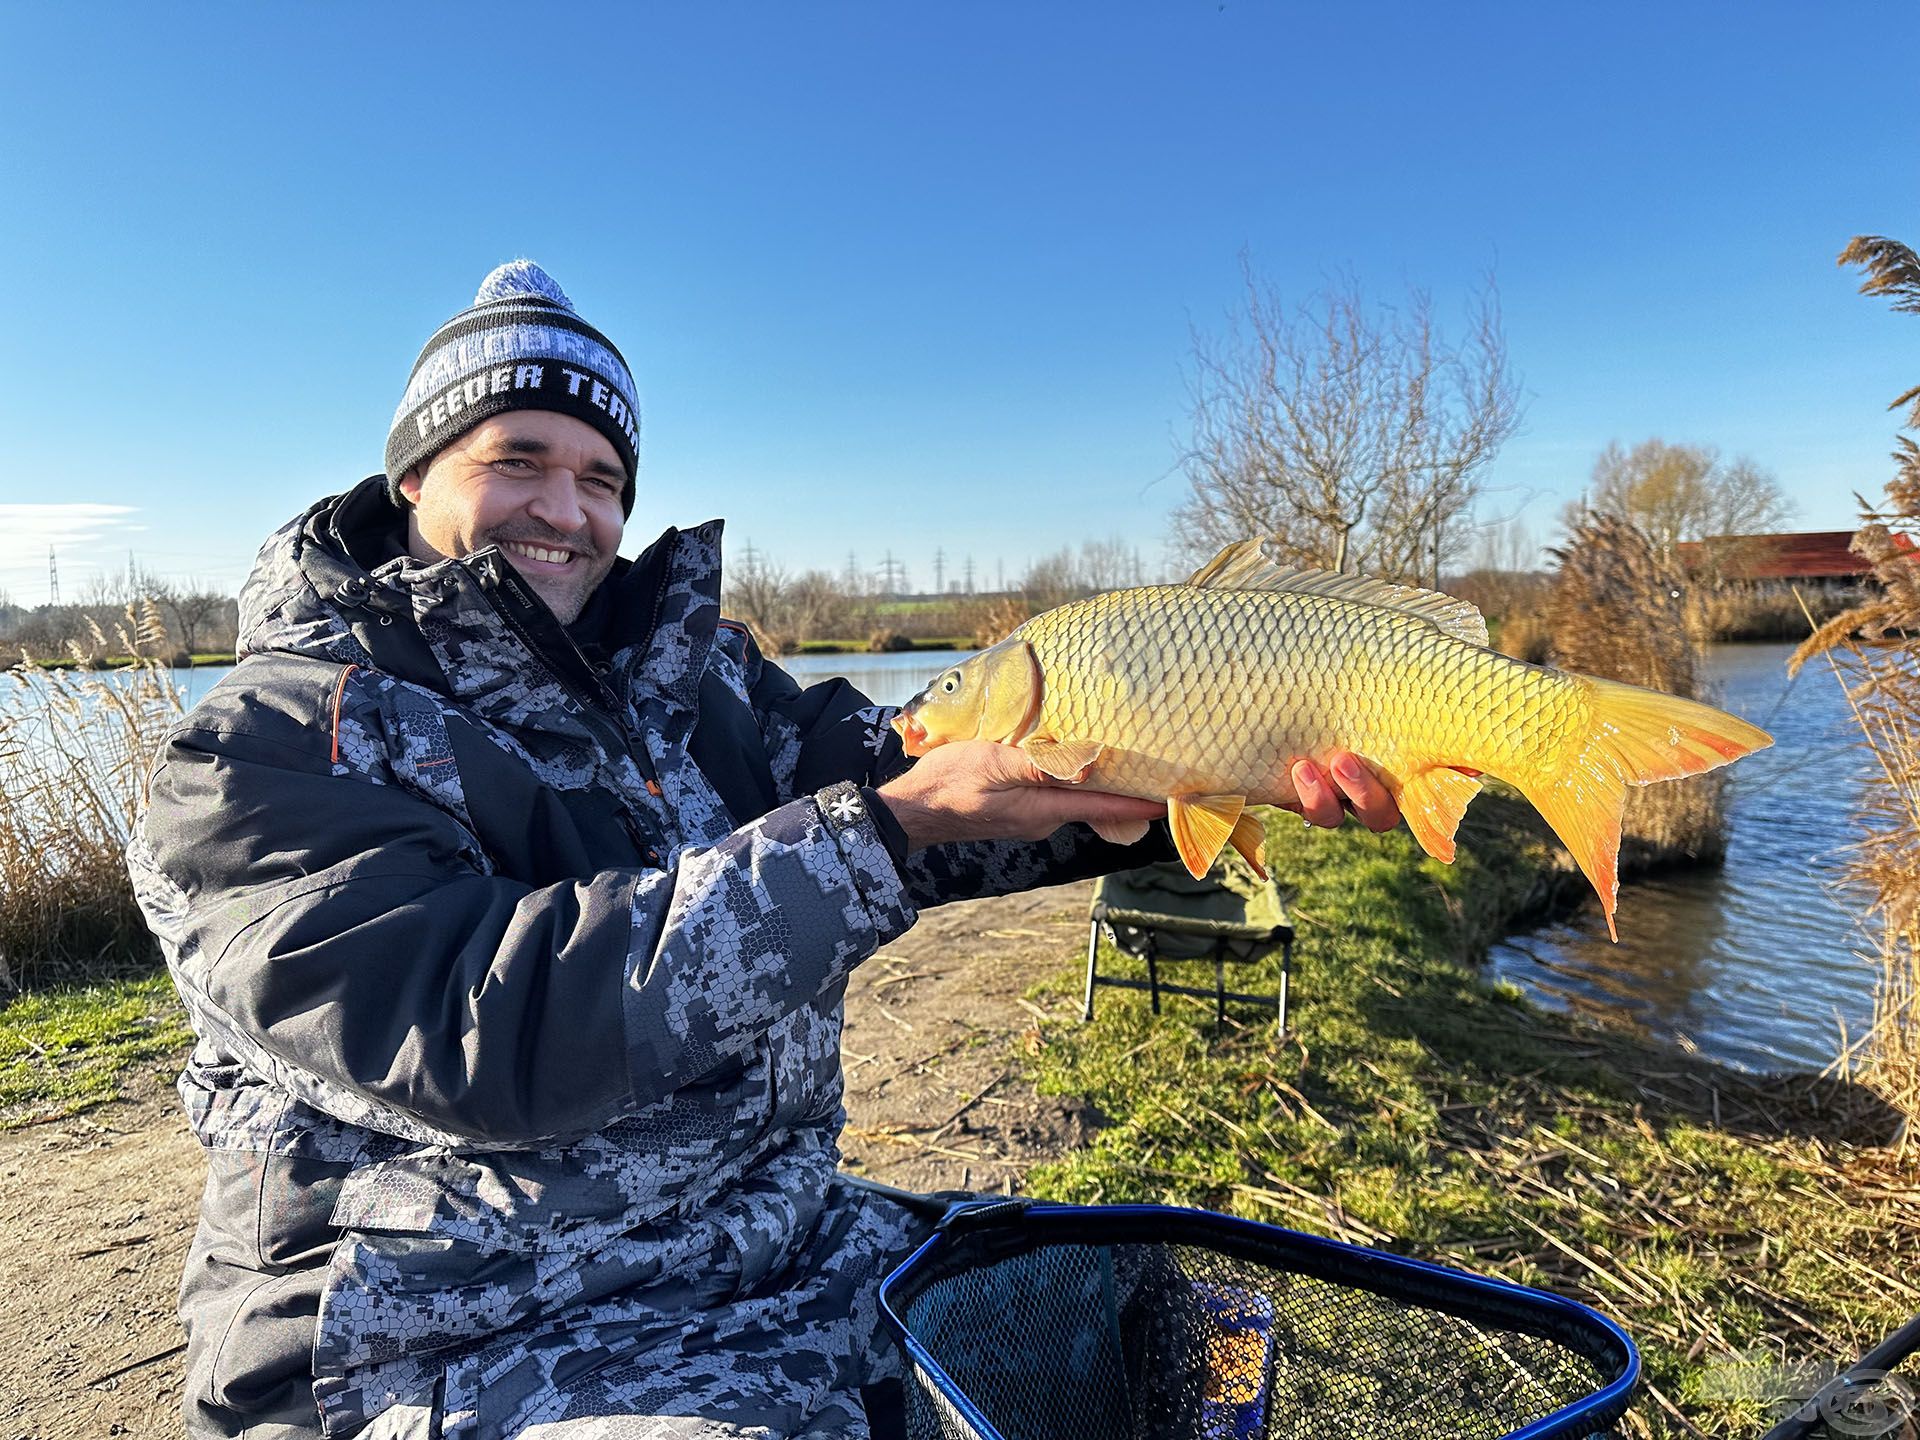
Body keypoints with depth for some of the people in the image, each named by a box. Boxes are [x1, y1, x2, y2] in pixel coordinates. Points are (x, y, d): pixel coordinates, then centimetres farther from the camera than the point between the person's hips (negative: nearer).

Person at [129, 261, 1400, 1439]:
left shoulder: (689, 671, 5)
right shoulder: (265, 752, -12)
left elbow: (890, 780, -4)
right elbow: (496, 1030, -26)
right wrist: (889, 834, -31)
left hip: (789, 1244, 6)